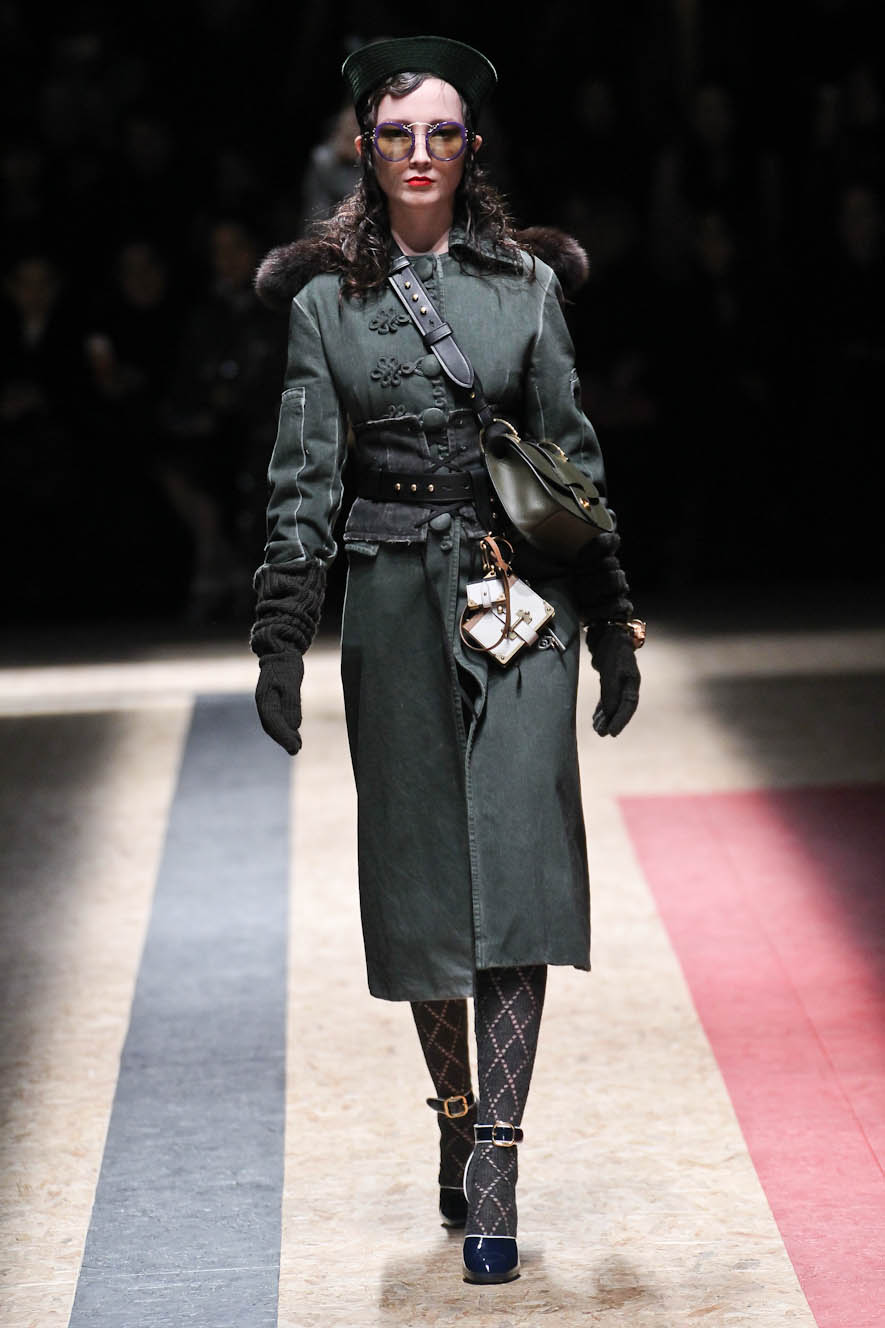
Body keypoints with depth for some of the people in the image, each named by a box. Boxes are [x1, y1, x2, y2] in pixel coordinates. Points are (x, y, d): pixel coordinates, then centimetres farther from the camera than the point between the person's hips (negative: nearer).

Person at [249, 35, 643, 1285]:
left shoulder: (526, 285, 5)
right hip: (393, 596, 1)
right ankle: (459, 1127, 23)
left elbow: (575, 456, 8)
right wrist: (281, 641, -3)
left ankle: (493, 1165, -11)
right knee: (421, 868, 6)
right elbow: (304, 481, 4)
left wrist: (613, 627, 7)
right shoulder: (327, 300, 5)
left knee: (515, 865, -10)